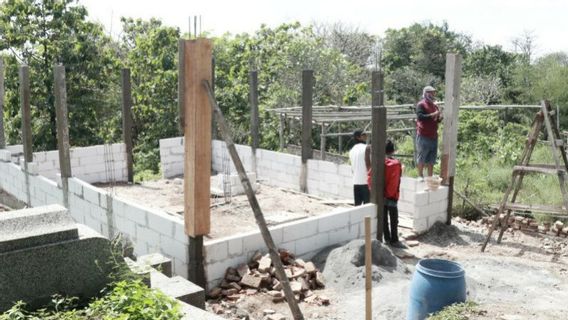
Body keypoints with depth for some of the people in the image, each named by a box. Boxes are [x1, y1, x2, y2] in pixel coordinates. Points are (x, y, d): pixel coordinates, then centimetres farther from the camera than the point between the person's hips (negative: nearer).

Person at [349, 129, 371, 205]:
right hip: (366, 182, -6)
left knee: (357, 206, 10)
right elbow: (368, 165, -14)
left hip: (356, 182, 6)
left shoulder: (351, 150, 14)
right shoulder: (367, 148, -7)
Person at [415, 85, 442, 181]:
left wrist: (440, 117, 3)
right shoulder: (421, 105, -5)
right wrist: (432, 115, -20)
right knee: (421, 157, 0)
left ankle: (430, 177, 14)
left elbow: (437, 120, 24)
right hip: (423, 136, -7)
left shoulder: (435, 106, 17)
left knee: (431, 159, 8)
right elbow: (420, 116, -19)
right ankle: (420, 176, 8)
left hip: (433, 136, 7)